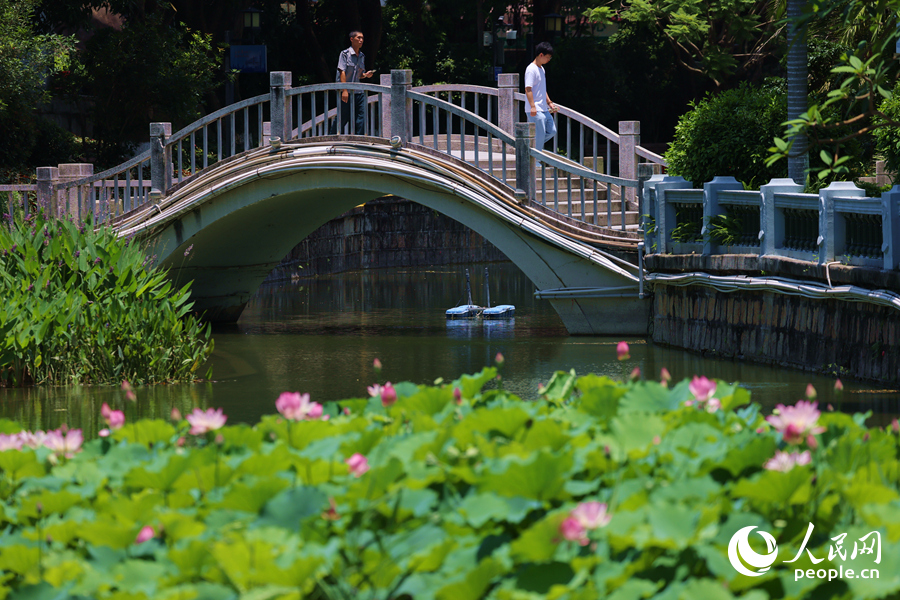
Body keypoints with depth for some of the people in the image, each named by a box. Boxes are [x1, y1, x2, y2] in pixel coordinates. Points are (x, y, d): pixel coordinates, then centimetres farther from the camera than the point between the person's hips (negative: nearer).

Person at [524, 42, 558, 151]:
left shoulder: (541, 69, 17)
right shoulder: (531, 69, -13)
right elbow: (528, 89, -19)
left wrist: (549, 103, 24)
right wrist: (532, 106, -25)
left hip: (544, 109, 10)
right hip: (536, 111, -10)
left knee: (552, 131, 9)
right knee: (539, 135, -8)